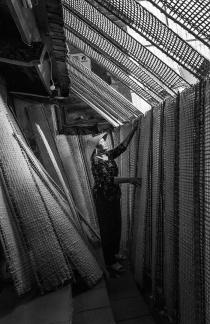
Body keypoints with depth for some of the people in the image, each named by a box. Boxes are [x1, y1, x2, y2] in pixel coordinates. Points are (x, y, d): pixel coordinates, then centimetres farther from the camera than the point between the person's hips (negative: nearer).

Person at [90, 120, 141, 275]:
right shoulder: (97, 160, -19)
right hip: (103, 197, -8)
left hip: (114, 196, 8)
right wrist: (129, 179, -29)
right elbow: (108, 179, -27)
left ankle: (114, 252, 40)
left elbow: (122, 147, 8)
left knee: (117, 225, 18)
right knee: (107, 228, 4)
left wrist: (133, 130, 4)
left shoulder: (109, 155, 6)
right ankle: (110, 262, 23)